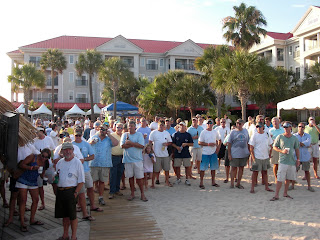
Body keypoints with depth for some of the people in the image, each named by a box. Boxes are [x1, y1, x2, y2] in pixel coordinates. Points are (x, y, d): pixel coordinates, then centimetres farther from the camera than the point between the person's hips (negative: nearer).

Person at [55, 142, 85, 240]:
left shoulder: (77, 162, -6)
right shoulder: (59, 163, 12)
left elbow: (81, 181, -8)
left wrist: (75, 193, -14)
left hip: (71, 191, -5)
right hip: (60, 191, 5)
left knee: (72, 215, 0)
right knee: (64, 215, 13)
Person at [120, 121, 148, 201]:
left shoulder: (139, 134, 3)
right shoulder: (124, 135, 9)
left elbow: (141, 145, -11)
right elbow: (122, 145, -7)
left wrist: (130, 143, -11)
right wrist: (135, 144, -11)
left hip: (138, 159, -2)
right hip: (127, 159, 2)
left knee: (139, 177, -1)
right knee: (130, 177, 9)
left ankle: (142, 194, 9)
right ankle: (132, 193, 21)